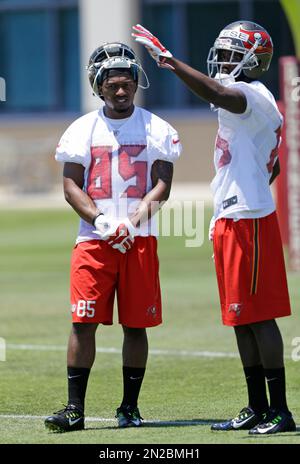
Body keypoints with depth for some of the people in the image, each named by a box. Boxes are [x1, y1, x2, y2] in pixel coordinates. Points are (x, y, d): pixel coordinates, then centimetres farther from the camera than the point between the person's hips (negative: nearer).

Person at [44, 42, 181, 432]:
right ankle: (75, 408, -5)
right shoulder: (82, 130, 7)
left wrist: (132, 222, -15)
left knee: (136, 325, 2)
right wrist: (101, 221, -13)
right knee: (83, 322, -7)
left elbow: (162, 185, 1)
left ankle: (130, 407, 11)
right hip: (93, 239, 0)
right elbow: (71, 187, 3)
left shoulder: (156, 129, 6)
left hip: (140, 240, 0)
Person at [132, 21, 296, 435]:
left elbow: (217, 95, -35)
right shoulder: (245, 101, 19)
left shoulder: (254, 97, -12)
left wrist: (168, 59, -31)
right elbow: (271, 168, 27)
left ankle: (280, 411, -4)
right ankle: (257, 408, 17)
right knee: (242, 319, 12)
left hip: (249, 222, -10)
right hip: (231, 220, 10)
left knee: (258, 316, -8)